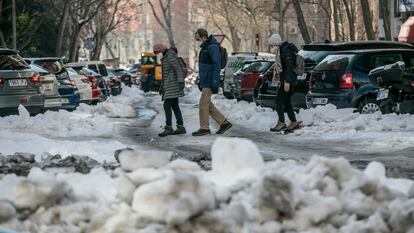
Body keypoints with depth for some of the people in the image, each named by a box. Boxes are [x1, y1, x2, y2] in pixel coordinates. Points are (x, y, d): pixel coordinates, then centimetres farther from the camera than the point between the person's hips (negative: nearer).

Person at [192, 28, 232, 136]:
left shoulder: (213, 47, -15)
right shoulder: (205, 48, 17)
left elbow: (217, 66, -20)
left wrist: (215, 84, -23)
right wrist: (201, 81, 22)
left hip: (210, 82, -10)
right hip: (205, 82, 10)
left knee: (203, 104, -7)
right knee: (207, 105, 10)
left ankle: (204, 128, 0)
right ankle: (224, 123, 14)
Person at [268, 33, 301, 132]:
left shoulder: (286, 51, -16)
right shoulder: (281, 51, 16)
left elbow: (289, 67, -22)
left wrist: (287, 82, -25)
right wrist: (280, 82, 24)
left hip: (288, 80, -10)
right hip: (286, 80, 10)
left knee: (279, 101, -9)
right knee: (287, 102, 11)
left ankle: (281, 123, -9)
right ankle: (294, 122, 13)